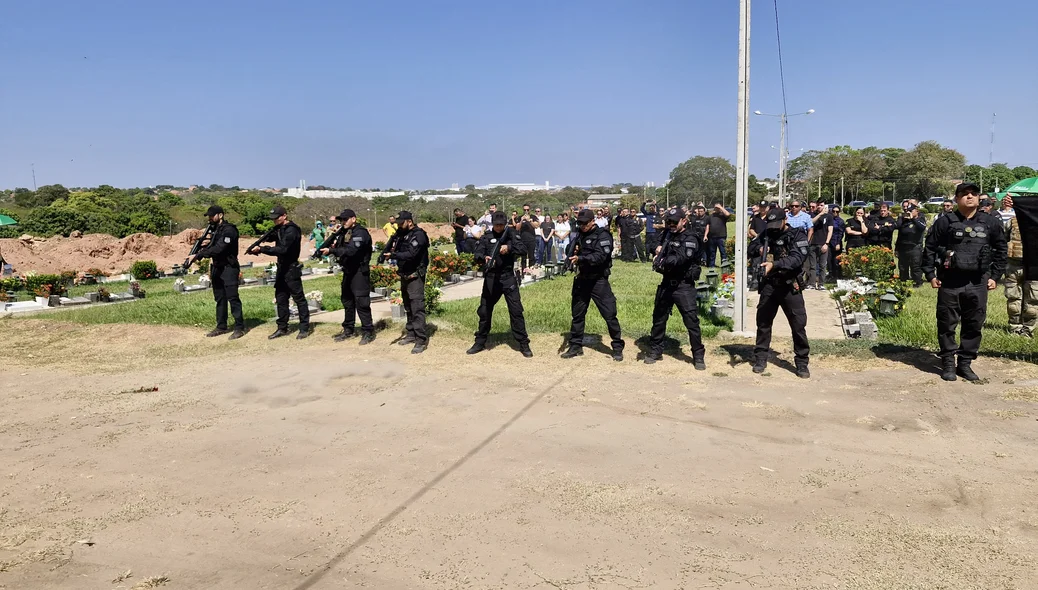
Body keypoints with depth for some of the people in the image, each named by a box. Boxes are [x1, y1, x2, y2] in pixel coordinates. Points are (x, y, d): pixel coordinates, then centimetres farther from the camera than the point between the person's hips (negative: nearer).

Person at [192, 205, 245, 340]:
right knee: (220, 299, 12)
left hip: (229, 268, -9)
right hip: (217, 268, 9)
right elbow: (212, 247, 18)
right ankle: (221, 327, 19)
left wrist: (200, 254, -22)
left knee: (232, 298, -9)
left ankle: (239, 328, -5)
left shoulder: (229, 230, -15)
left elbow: (219, 248, -24)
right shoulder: (215, 229, 14)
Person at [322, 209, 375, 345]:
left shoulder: (360, 233, -15)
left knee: (361, 302, -9)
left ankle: (368, 332, -2)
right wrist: (334, 246, -8)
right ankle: (348, 329, 27)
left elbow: (351, 251, -27)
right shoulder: (344, 232, 12)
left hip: (360, 271, -9)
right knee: (347, 300, 15)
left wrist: (331, 251, -25)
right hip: (348, 271, 9)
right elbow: (341, 248, 12)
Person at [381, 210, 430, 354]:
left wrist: (393, 254, -32)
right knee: (408, 307, 16)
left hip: (415, 276, -9)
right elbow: (389, 249, 8)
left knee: (417, 307, -12)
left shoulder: (418, 235, -15)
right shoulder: (401, 233, 10)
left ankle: (421, 340, -13)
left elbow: (410, 254, -27)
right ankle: (411, 334, 27)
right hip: (405, 275, 9)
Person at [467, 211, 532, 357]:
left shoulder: (511, 234, 3)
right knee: (484, 311, 10)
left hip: (508, 277, -1)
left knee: (516, 311, -3)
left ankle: (524, 344, 3)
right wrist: (484, 257, -30)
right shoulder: (487, 236, 4)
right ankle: (480, 342, 24)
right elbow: (478, 251, -7)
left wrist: (509, 248, -26)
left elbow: (523, 248, -8)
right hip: (490, 278, 2)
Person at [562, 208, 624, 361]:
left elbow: (600, 256, -24)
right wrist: (574, 251, -7)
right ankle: (576, 346, 26)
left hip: (598, 280, -6)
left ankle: (618, 347, 8)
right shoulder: (579, 235, 10)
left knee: (609, 314, -4)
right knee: (577, 314, 13)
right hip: (581, 279, 6)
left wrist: (581, 258, -35)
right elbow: (572, 253, 16)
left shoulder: (603, 236, -11)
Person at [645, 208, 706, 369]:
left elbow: (680, 258, -26)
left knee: (692, 320, -5)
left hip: (684, 285, -7)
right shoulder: (667, 235, 10)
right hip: (666, 283, 7)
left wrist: (663, 262, -26)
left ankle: (698, 356, 6)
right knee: (658, 318, 14)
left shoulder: (690, 239, -12)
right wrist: (658, 249, 1)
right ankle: (655, 351, 29)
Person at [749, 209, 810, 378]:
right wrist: (759, 249, -11)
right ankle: (760, 359, 21)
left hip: (790, 286, -4)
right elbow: (751, 248, 13)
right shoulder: (766, 234, 7)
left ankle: (802, 362, 9)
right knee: (763, 322, 9)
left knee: (799, 324, -1)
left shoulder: (798, 235, -7)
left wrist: (774, 264, -35)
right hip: (769, 285, 4)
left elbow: (797, 259, -20)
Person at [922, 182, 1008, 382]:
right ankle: (948, 363, 13)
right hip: (949, 282, -2)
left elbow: (1001, 249, 14)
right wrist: (930, 275, -1)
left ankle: (965, 363, 18)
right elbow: (929, 248, 3)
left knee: (974, 325, 6)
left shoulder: (991, 223, 6)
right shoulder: (945, 222, 0)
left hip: (977, 283, 2)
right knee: (947, 324, 3)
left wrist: (995, 276, 8)